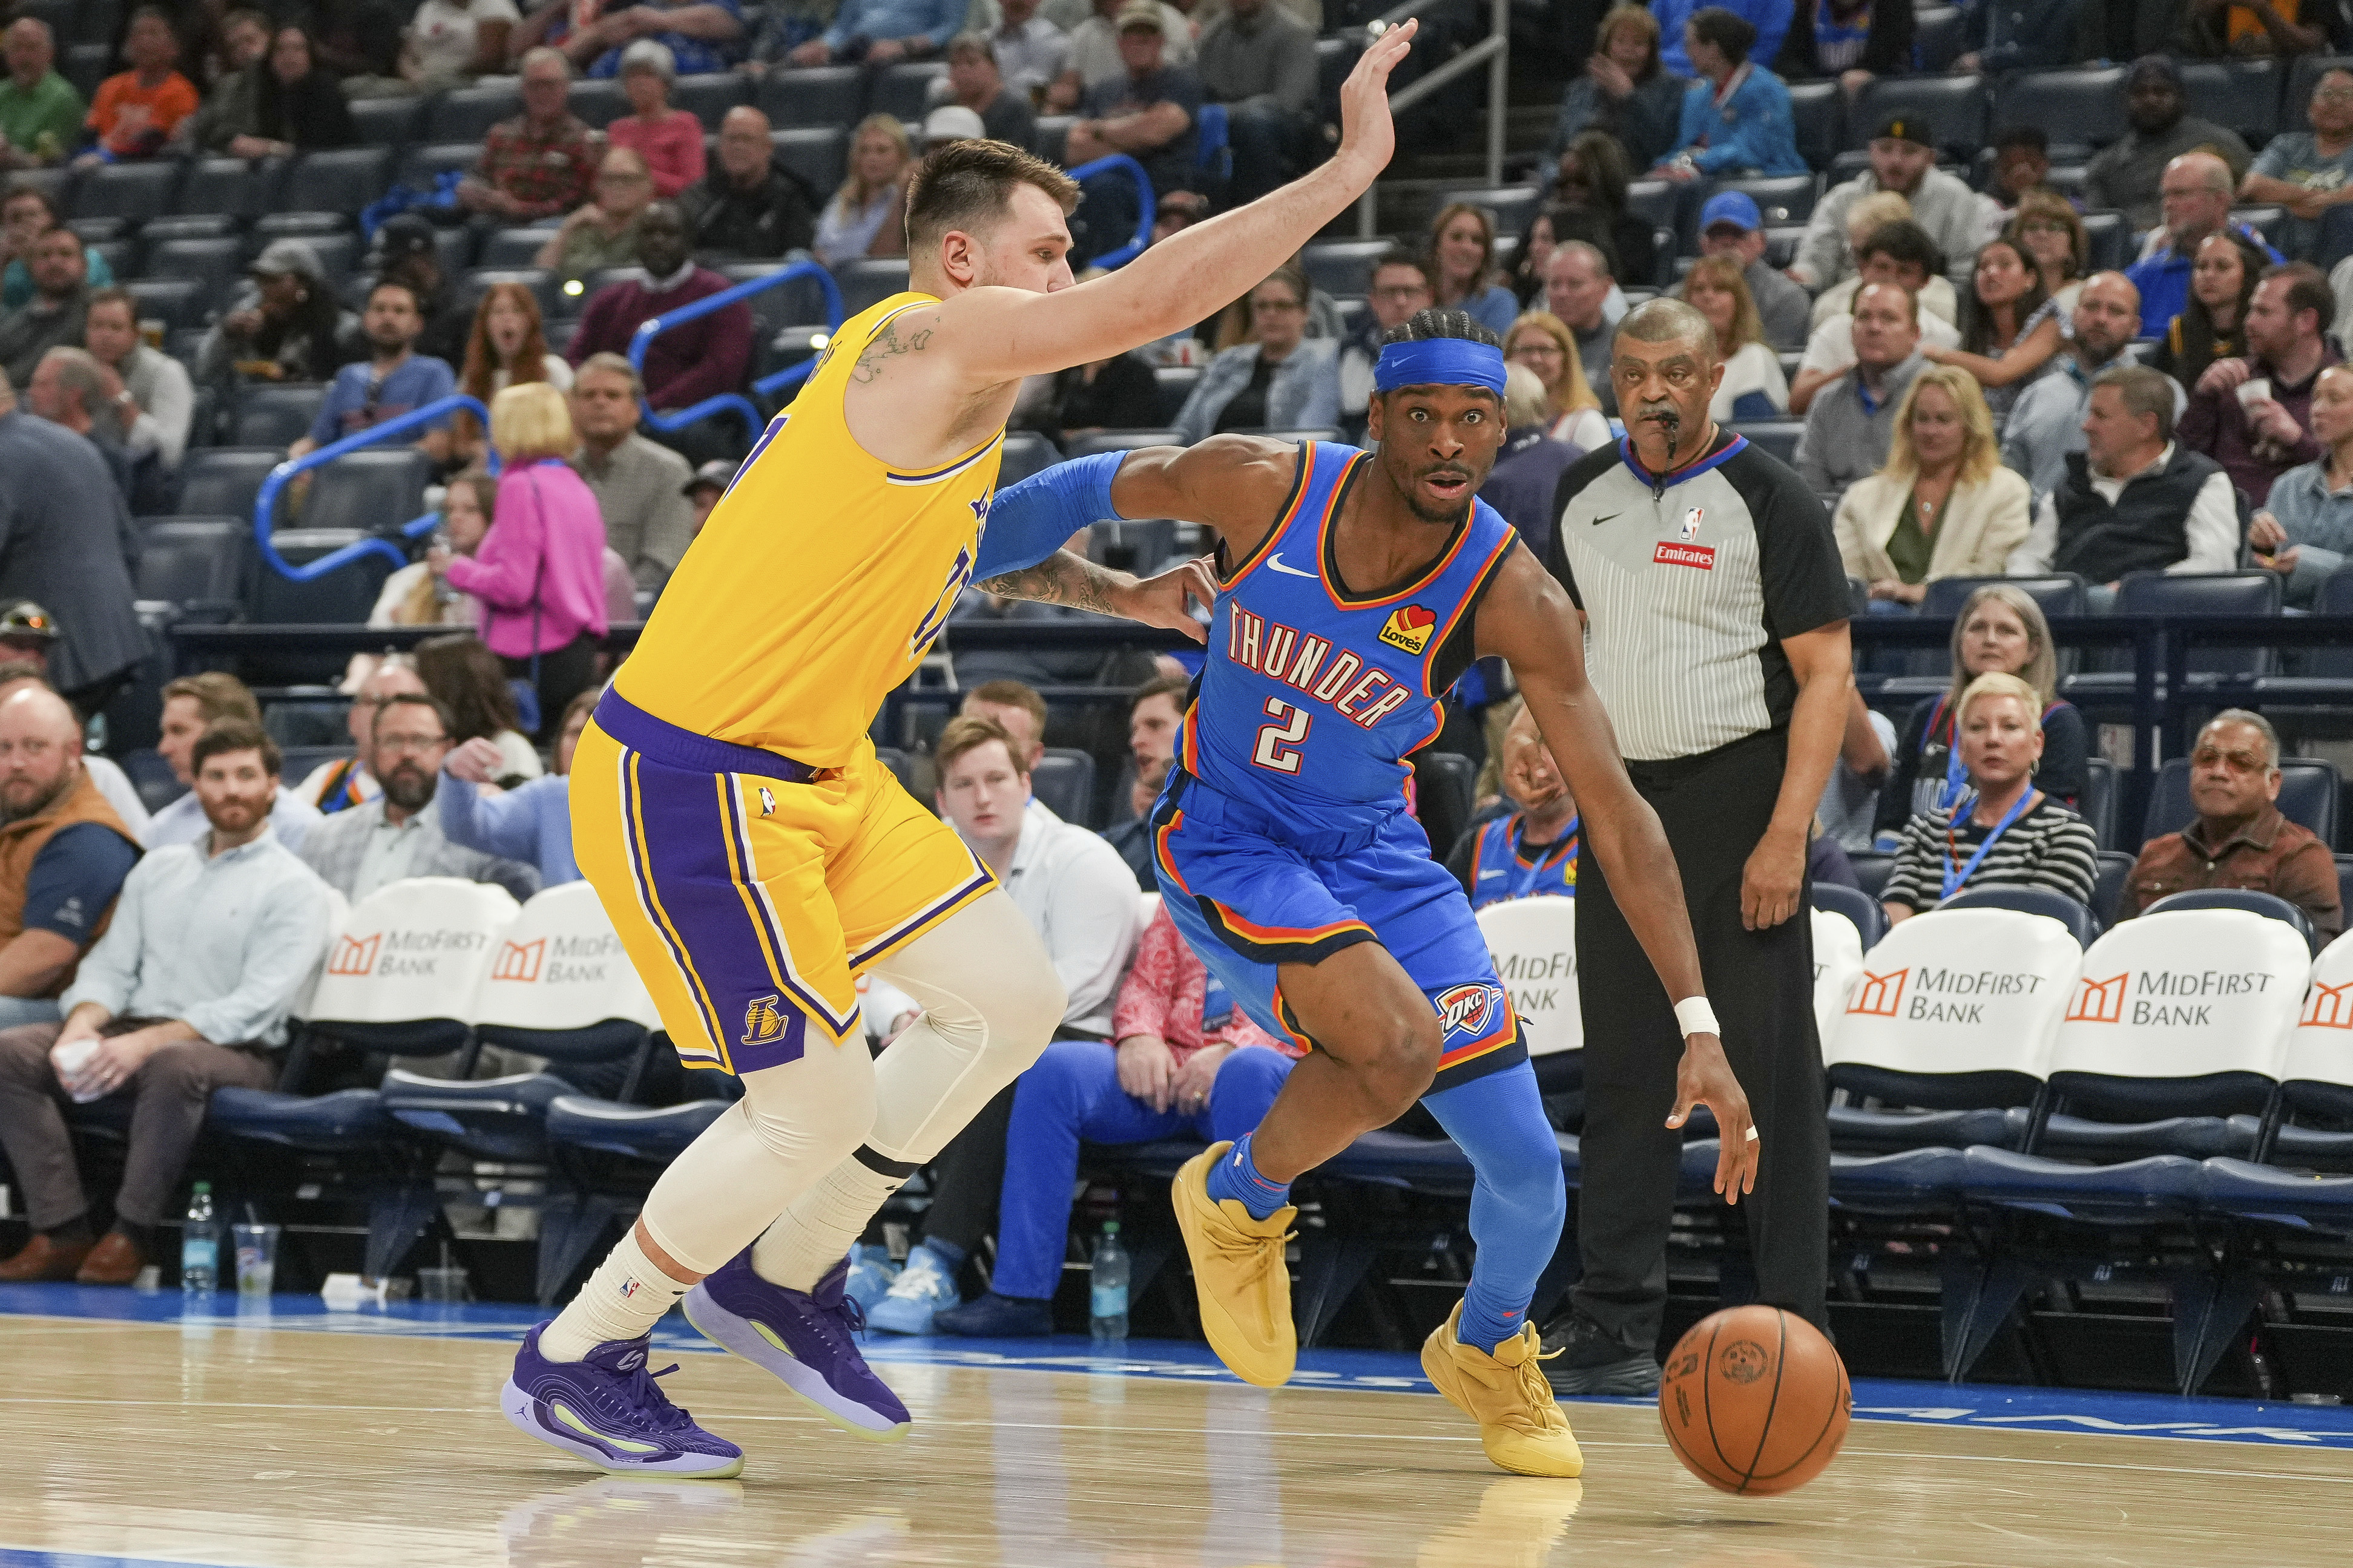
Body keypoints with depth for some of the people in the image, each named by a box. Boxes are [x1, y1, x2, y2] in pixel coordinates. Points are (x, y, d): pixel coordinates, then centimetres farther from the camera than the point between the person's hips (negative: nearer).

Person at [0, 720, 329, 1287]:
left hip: (234, 1054, -6)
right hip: (134, 1032, 6)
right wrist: (83, 1026, -10)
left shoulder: (293, 887, 0)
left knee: (173, 1064, -41)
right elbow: (111, 964, 15)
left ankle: (134, 1232, -25)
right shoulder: (158, 869, 21)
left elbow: (257, 1005, -12)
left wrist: (147, 1043, -23)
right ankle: (62, 1231, -21)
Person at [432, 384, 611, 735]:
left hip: (534, 656, -8)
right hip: (581, 652, 8)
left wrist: (455, 568, -3)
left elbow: (514, 585, -18)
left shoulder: (522, 486, -11)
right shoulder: (576, 488, 14)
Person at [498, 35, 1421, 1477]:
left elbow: (969, 531, 35)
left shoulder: (952, 406, 13)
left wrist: (1122, 596, 21)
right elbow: (1156, 300, -28)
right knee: (819, 1107, -7)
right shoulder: (927, 344, -17)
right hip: (689, 778, -10)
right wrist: (1350, 169, -24)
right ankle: (573, 1361, 10)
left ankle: (784, 1279, 23)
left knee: (1013, 1001, 10)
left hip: (811, 769, 10)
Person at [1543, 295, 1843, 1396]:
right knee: (1625, 1067, 6)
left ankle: (1792, 1329, 0)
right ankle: (1615, 1324, 10)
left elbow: (1827, 672, -10)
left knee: (1770, 1068, -3)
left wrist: (1787, 834, -17)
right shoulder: (1584, 494, 10)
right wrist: (1575, 774, 12)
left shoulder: (1768, 500, -7)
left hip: (1739, 794, -5)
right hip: (1622, 801, 5)